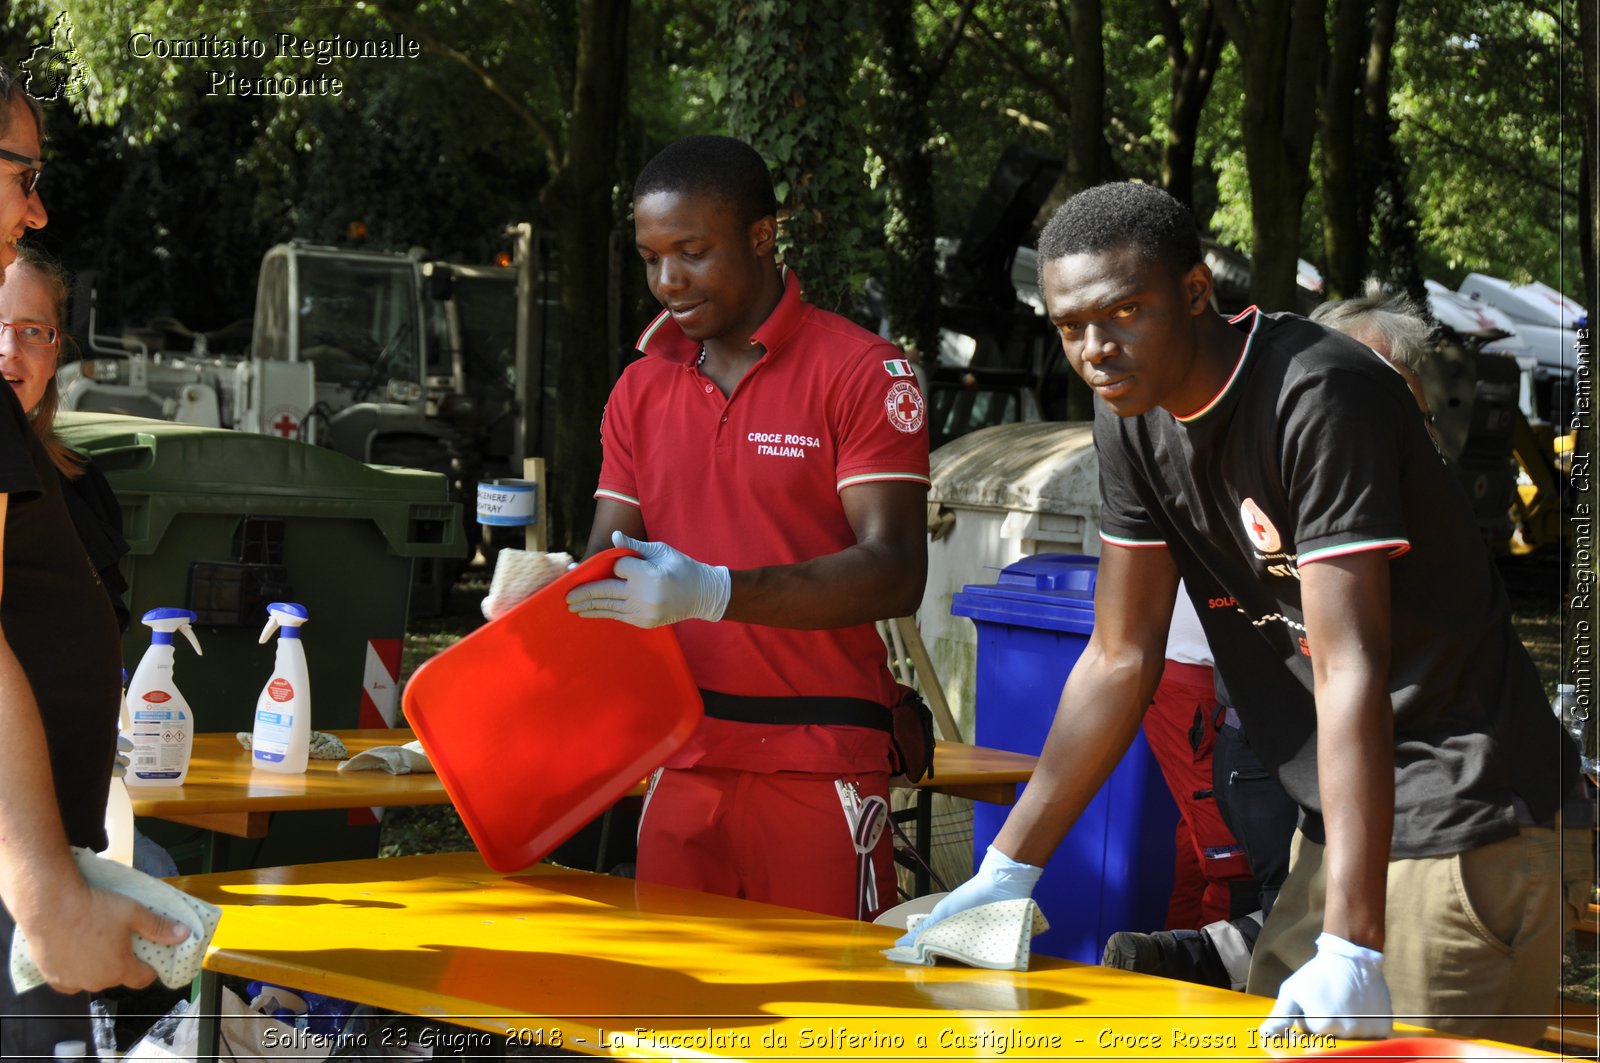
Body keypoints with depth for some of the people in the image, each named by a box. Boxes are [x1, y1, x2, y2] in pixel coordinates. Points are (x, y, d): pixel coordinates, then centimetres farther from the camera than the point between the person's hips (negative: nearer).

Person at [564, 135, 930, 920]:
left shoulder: (861, 373, -5)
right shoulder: (641, 389, 14)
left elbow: (895, 573, -14)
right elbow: (609, 562, 13)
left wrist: (714, 592, -25)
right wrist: (557, 589, -11)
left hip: (818, 766, -5)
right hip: (680, 759, 5)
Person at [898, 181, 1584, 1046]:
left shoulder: (1321, 397, -22)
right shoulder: (1134, 413, 2)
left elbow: (1350, 669, -29)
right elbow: (1120, 658, 8)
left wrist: (1352, 948, -34)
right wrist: (1007, 870, 4)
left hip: (1459, 820, -8)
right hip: (1333, 818, 8)